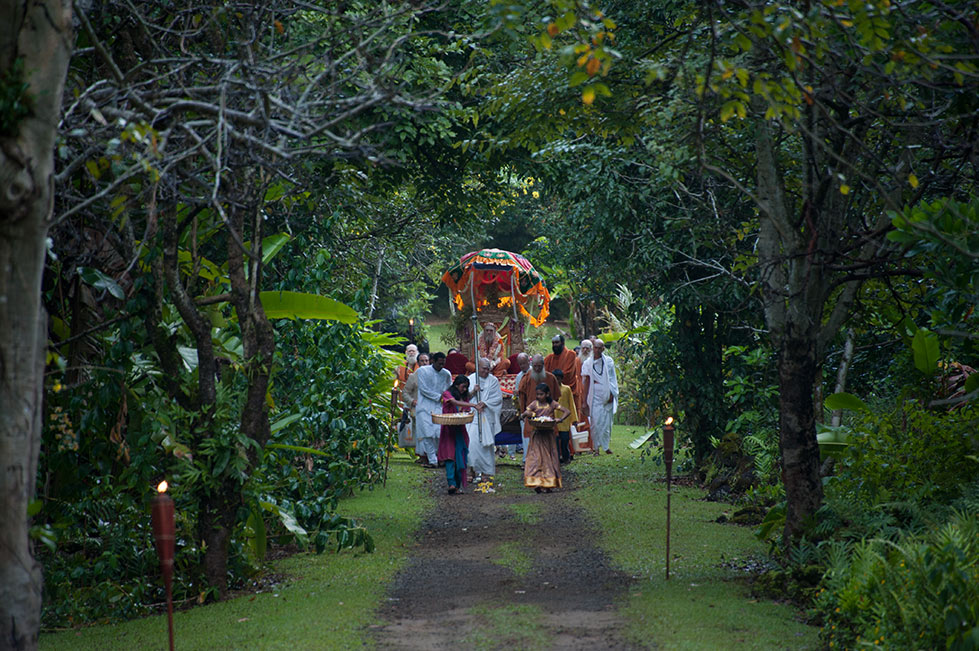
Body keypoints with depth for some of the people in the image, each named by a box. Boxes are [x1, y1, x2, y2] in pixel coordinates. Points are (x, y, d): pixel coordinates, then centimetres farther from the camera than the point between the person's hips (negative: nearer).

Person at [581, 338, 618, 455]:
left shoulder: (608, 361, 5)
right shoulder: (588, 363, 6)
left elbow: (612, 379, 8)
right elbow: (587, 382, 7)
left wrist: (611, 394, -2)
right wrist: (585, 401, 4)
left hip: (606, 394, 0)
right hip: (595, 395, 0)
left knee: (606, 421, 0)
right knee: (595, 421, -7)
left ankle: (606, 446, 11)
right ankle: (597, 447, 0)